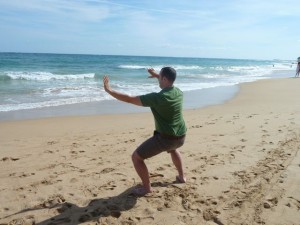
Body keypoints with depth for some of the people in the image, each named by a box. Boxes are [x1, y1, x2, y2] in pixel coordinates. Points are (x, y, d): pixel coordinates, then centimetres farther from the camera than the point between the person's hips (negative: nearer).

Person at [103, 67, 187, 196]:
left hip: (164, 138, -8)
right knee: (172, 149, 42)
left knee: (136, 157, 6)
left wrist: (109, 90, -9)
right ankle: (181, 176, 48)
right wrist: (157, 76, 30)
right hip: (180, 137, 8)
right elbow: (170, 83, 27)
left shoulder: (157, 98, -22)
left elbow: (129, 99, -19)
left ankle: (146, 187, 14)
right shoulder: (179, 93, -1)